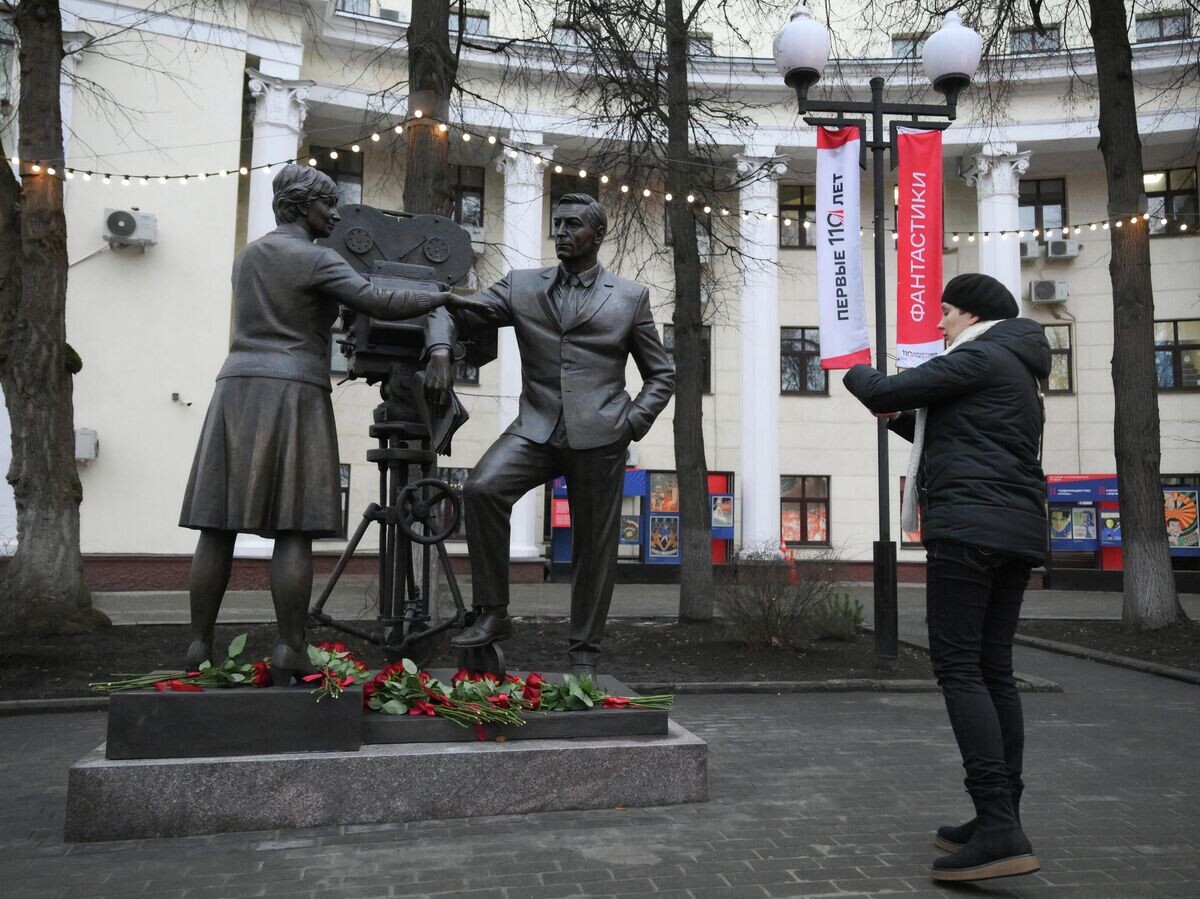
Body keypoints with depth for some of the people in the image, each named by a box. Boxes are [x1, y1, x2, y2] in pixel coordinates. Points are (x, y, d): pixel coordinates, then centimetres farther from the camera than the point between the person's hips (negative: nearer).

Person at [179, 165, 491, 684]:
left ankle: (199, 646, 4)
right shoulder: (314, 258, -3)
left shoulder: (247, 256, 20)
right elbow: (376, 302, -14)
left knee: (218, 525, 3)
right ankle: (289, 650, -9)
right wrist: (443, 299, -4)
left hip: (236, 388, 7)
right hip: (292, 393, -7)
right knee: (294, 528, -7)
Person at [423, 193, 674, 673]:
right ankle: (493, 613, -10)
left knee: (593, 546, 2)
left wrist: (633, 424, -2)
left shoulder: (630, 296, 8)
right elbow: (451, 312, 11)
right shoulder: (521, 286, 11)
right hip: (537, 428, 1)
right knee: (481, 488, -23)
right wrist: (440, 350, -12)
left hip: (599, 436, -1)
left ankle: (584, 653, 18)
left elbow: (661, 373, 13)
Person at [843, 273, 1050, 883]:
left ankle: (999, 829, -18)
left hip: (969, 527, -10)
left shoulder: (979, 357, -4)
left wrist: (857, 373, 12)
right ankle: (1002, 822, 12)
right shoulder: (1018, 372, 26)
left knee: (958, 667, -12)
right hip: (1018, 534, 10)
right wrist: (900, 419, 23)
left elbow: (884, 392, -9)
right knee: (994, 670, 9)